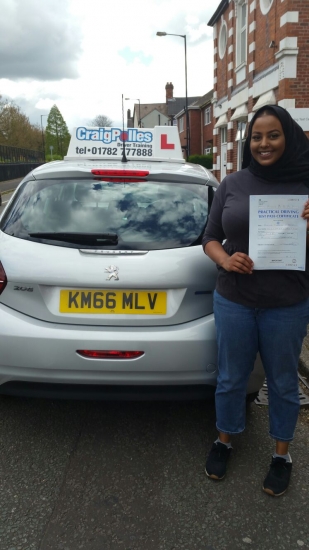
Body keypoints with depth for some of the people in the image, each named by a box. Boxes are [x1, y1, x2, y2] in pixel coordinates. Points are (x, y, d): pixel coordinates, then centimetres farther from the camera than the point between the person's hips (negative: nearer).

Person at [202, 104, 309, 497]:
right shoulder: (232, 184, 1)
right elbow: (210, 237, 6)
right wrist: (225, 260, -15)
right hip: (233, 301, 1)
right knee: (231, 378, 15)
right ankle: (224, 440, 40)